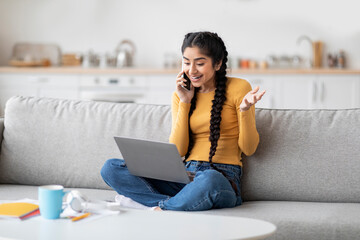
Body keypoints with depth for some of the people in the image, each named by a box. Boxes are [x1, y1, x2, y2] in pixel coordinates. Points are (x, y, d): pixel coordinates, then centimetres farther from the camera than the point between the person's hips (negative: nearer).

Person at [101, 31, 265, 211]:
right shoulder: (180, 96, 14)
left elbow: (248, 149, 0)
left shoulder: (238, 88, 1)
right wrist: (184, 102, 1)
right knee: (111, 168, -13)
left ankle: (161, 208, -20)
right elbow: (177, 151, 4)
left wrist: (245, 109, -17)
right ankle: (171, 203, -27)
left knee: (209, 179, -43)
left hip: (223, 178, -4)